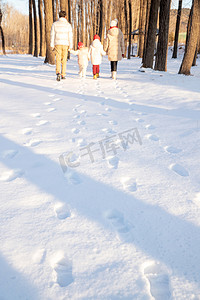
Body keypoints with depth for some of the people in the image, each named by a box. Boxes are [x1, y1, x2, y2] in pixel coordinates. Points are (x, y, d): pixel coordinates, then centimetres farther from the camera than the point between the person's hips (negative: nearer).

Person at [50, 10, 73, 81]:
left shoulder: (55, 24, 4)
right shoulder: (68, 25, 2)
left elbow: (52, 35, 2)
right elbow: (70, 36, -1)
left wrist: (52, 45, 5)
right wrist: (70, 46, 3)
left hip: (57, 44, 0)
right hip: (65, 45, 0)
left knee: (58, 60, -2)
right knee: (64, 60, 9)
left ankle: (58, 73, -24)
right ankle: (63, 75, 13)